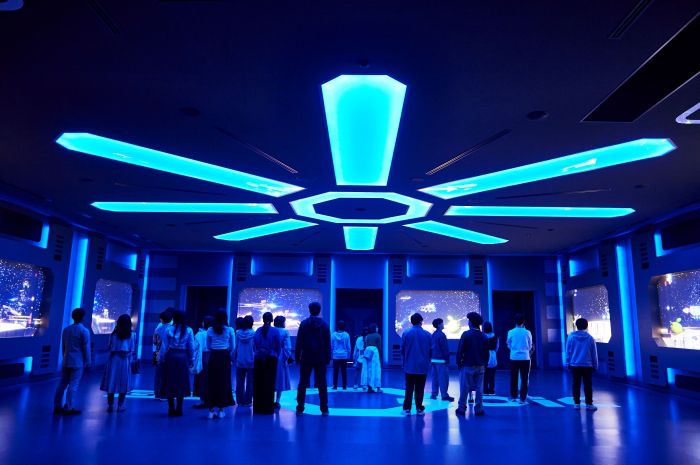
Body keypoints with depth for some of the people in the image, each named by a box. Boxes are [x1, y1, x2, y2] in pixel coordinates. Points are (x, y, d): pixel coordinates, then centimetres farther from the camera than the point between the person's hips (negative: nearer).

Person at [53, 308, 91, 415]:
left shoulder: (66, 329, 8)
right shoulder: (84, 331, -11)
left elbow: (63, 347, 14)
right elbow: (86, 348, -10)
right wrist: (88, 362, -2)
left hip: (66, 362, 6)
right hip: (78, 362, -6)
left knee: (62, 384, 12)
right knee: (73, 385, -1)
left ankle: (57, 406, 18)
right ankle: (68, 408, 1)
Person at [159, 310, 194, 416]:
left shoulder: (168, 329, -4)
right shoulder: (188, 330, -3)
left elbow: (164, 346, -2)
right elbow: (191, 347, -1)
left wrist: (161, 359, 7)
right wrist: (192, 360, 8)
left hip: (170, 356, 0)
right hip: (183, 357, 0)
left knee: (170, 382, 10)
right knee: (181, 383, 9)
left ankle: (171, 409, 15)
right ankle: (179, 409, 12)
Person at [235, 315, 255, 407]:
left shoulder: (238, 333, -1)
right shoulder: (253, 334, -10)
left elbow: (235, 347, 4)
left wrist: (234, 359, 12)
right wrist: (256, 359, 4)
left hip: (240, 361, 3)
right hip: (250, 362, -3)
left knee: (240, 382, 11)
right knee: (249, 382, 5)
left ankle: (240, 401, 15)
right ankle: (247, 401, 6)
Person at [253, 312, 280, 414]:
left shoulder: (258, 331, 2)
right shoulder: (275, 331, -5)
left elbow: (254, 345, 2)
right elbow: (278, 347, 0)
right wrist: (276, 356, 13)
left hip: (258, 359, 3)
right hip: (271, 359, -2)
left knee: (258, 383, 9)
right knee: (269, 383, 2)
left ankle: (258, 407, 14)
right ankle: (268, 407, 4)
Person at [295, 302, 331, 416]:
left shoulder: (303, 324, -2)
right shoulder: (324, 325, 0)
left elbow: (299, 342, -1)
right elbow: (328, 343, 1)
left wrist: (297, 356, 5)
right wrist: (328, 358, 7)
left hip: (306, 358, 0)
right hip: (320, 359, 0)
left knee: (302, 384, 6)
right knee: (322, 384, 6)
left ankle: (300, 409, 5)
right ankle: (324, 409, 5)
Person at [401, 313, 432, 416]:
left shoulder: (406, 333, -6)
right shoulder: (427, 334, -3)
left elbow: (402, 349, -1)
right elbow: (430, 350, 3)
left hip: (409, 366, 0)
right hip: (423, 367, 0)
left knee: (409, 388, 8)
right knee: (420, 389, 9)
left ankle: (407, 409, 9)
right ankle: (419, 409, 12)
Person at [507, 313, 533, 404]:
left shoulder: (511, 332, -3)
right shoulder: (527, 333, -3)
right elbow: (530, 346, 9)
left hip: (514, 358, 1)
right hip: (525, 358, -1)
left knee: (513, 378, 13)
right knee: (524, 379, 4)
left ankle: (513, 396, 22)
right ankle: (523, 399, 3)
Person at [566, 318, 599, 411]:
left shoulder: (571, 337, -3)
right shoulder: (590, 338, -3)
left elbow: (568, 352, 1)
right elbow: (594, 354, 3)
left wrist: (568, 363, 10)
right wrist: (595, 365, 12)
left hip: (575, 365, 1)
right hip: (587, 365, -1)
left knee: (576, 384, 7)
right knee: (588, 384, 5)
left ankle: (577, 403, 9)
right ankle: (589, 404, 6)